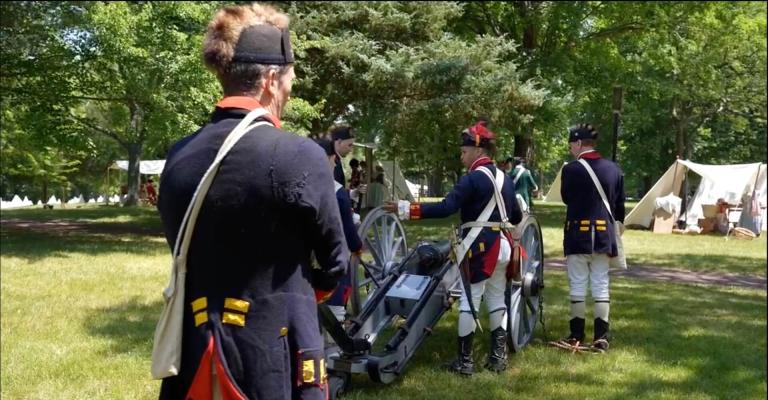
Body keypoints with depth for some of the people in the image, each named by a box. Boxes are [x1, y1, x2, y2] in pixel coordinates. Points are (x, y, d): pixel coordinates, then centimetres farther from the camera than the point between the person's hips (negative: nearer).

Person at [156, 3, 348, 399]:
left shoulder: (177, 157, 1)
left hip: (195, 357, 5)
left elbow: (189, 257, 9)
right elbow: (335, 262, -3)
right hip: (276, 360, -5)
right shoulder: (299, 156, -15)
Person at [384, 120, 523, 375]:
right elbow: (516, 217, 18)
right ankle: (498, 357, 17)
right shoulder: (505, 178, 12)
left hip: (479, 247, -8)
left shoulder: (472, 179, -12)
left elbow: (446, 208, -22)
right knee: (497, 299, 14)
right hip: (502, 245, 8)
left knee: (469, 300, -2)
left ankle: (465, 361, 0)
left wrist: (407, 209, -21)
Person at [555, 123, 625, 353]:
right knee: (601, 286, 8)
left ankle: (577, 336, 11)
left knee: (578, 286, 4)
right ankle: (601, 337, 9)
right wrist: (616, 230, 19)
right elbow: (620, 206, 8)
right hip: (603, 236, 4)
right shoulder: (614, 169, 4)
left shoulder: (571, 169, -11)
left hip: (578, 234, -4)